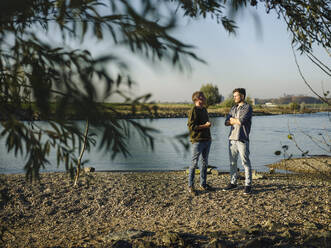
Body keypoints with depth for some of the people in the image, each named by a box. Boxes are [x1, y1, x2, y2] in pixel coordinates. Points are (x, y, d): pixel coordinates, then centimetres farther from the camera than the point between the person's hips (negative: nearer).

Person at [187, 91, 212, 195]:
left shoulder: (204, 109, 16)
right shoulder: (193, 111, -12)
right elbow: (191, 126, -19)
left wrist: (209, 125, 12)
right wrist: (205, 126, -16)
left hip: (207, 139, 9)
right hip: (197, 141, -9)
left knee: (205, 163, 13)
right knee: (194, 163, -5)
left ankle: (203, 184, 23)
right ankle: (190, 186, 2)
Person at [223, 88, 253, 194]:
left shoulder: (247, 107, -4)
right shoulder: (233, 108, 18)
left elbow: (241, 121, -18)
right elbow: (227, 122, 9)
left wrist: (232, 119, 0)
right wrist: (237, 121, -8)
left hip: (242, 139, -7)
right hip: (232, 138, 7)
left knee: (246, 162, -3)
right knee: (232, 162, 10)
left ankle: (248, 185, 2)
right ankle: (233, 182, 19)